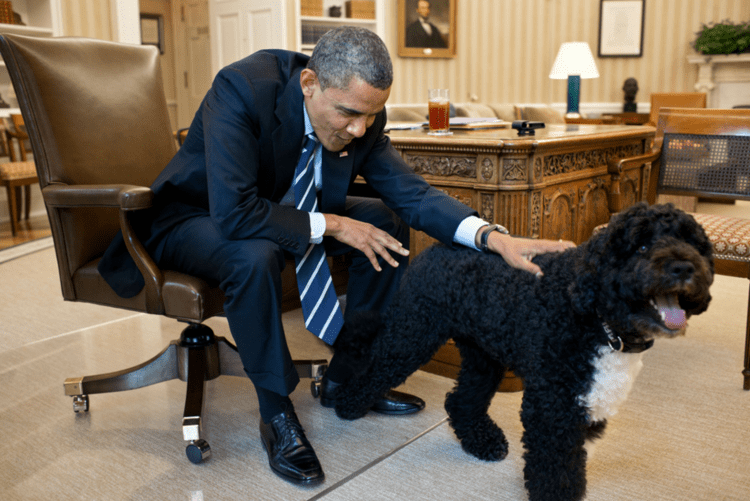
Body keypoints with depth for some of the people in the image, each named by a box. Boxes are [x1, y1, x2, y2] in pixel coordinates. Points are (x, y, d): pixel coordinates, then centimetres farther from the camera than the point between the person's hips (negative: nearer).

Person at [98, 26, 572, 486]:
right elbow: (233, 213, -40)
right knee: (256, 256, -39)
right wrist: (332, 226, -31)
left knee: (389, 223, -7)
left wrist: (493, 237, -30)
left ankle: (346, 379, 5)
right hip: (197, 217, -6)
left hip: (280, 209, 6)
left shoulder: (362, 116, -15)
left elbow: (411, 191, -15)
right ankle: (276, 413, -15)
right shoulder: (243, 88, -33)